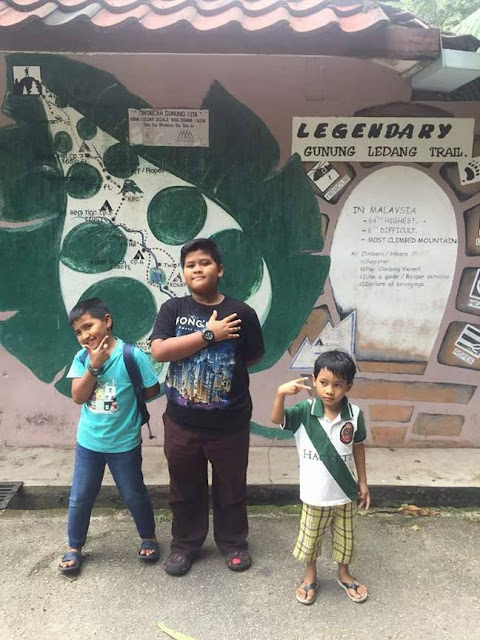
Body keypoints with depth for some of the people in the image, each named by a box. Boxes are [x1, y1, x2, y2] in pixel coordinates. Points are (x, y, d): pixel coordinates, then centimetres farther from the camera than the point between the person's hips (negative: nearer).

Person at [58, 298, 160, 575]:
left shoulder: (133, 356, -17)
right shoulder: (82, 358, -5)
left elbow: (153, 390, -11)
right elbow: (78, 397, -13)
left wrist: (127, 400, -5)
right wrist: (94, 365, -23)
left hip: (125, 443, -3)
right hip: (88, 442, 3)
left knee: (134, 495, 14)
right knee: (80, 497, 14)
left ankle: (149, 538, 38)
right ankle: (74, 548, 35)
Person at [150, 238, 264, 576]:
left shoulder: (241, 312, -7)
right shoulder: (173, 309, -4)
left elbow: (253, 357, 4)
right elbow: (159, 351, -18)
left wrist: (226, 370, 2)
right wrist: (208, 334, -21)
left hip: (229, 422, -1)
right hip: (182, 422, 1)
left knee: (231, 487, 18)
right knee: (185, 488, 19)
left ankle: (233, 543, 42)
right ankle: (185, 544, 41)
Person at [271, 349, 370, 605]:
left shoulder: (354, 415, -12)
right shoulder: (305, 411, -16)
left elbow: (358, 447, 1)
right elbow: (276, 419, -30)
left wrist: (362, 482, 6)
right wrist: (281, 393, -48)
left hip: (345, 491, 1)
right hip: (315, 493, -1)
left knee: (345, 537, 21)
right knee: (310, 537, 18)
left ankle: (344, 574, 48)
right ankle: (310, 576, 44)